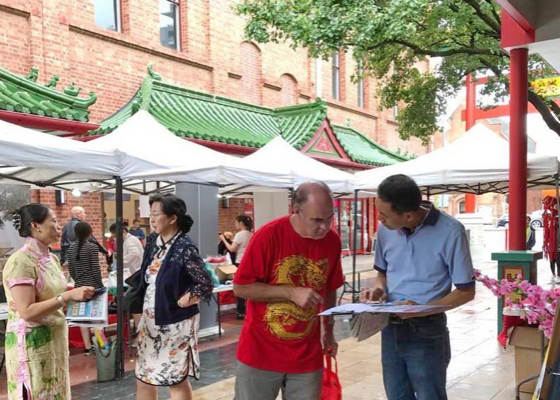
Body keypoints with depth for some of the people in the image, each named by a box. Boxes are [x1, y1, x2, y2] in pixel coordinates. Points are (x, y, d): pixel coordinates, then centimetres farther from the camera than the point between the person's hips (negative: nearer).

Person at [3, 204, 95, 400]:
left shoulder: (51, 258, 8)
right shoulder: (20, 261, -18)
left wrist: (76, 294, -2)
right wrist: (68, 296, -27)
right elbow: (27, 311, -23)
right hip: (32, 344, -8)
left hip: (55, 340, 8)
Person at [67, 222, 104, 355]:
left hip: (79, 286, 5)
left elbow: (70, 268, 9)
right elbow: (95, 269, -13)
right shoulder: (92, 247, -13)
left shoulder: (71, 247, 4)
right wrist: (100, 285, -3)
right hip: (92, 285, -5)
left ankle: (88, 347, 14)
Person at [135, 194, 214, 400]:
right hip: (150, 321, 8)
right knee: (144, 377, 16)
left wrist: (178, 303, -14)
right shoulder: (156, 244, 5)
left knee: (176, 381, 7)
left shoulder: (185, 248, -18)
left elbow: (206, 285, -22)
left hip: (174, 323, -8)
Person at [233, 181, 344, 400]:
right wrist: (291, 293, -20)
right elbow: (240, 287, -13)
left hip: (307, 356, 3)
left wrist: (328, 332, 7)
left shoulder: (333, 241, -2)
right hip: (261, 352, -3)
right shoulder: (268, 235, -17)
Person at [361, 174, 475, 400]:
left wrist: (422, 309, -23)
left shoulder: (450, 232, -17)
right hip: (390, 329, 5)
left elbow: (466, 291, -11)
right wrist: (379, 289, -8)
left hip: (426, 332, -5)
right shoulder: (385, 230, -2)